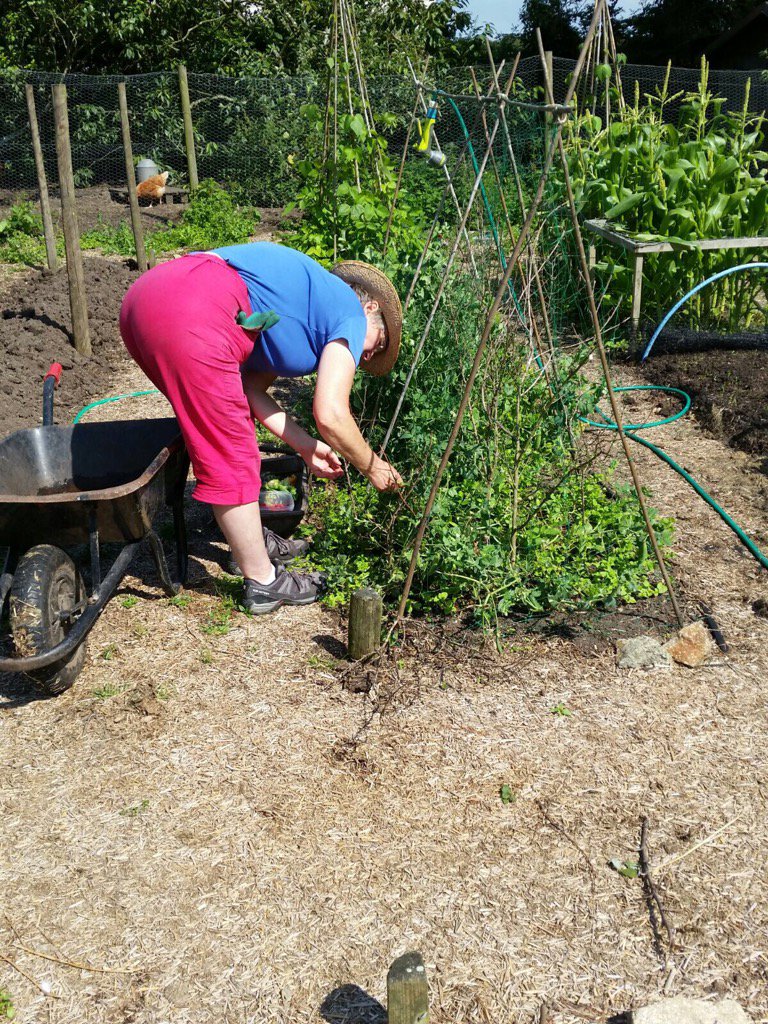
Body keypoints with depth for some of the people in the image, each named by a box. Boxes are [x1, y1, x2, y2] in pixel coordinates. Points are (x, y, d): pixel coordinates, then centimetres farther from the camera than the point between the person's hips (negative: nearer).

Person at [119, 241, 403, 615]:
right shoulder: (350, 315, 8)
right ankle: (263, 583, 16)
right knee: (230, 456, 2)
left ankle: (252, 542, 39)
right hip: (192, 315, -10)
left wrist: (304, 445, 21)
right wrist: (372, 467, 14)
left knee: (218, 435, 24)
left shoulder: (303, 303, 32)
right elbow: (330, 415, -2)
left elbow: (249, 388, 23)